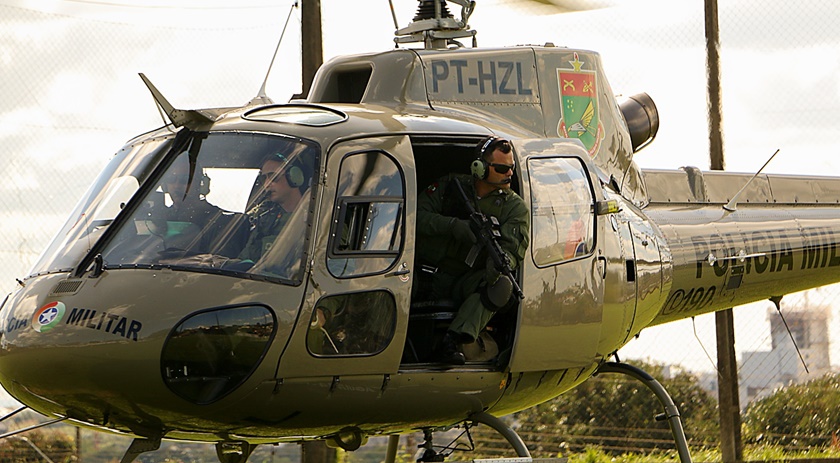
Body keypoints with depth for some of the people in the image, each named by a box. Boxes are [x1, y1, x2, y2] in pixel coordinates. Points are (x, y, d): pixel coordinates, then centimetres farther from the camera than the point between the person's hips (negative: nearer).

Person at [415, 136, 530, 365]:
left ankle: (451, 343, -38)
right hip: (429, 274, -1)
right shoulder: (451, 187, 5)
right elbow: (416, 216, -4)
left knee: (501, 286, -32)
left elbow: (514, 246, -10)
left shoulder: (514, 207, 6)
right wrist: (454, 225, -21)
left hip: (466, 282, 1)